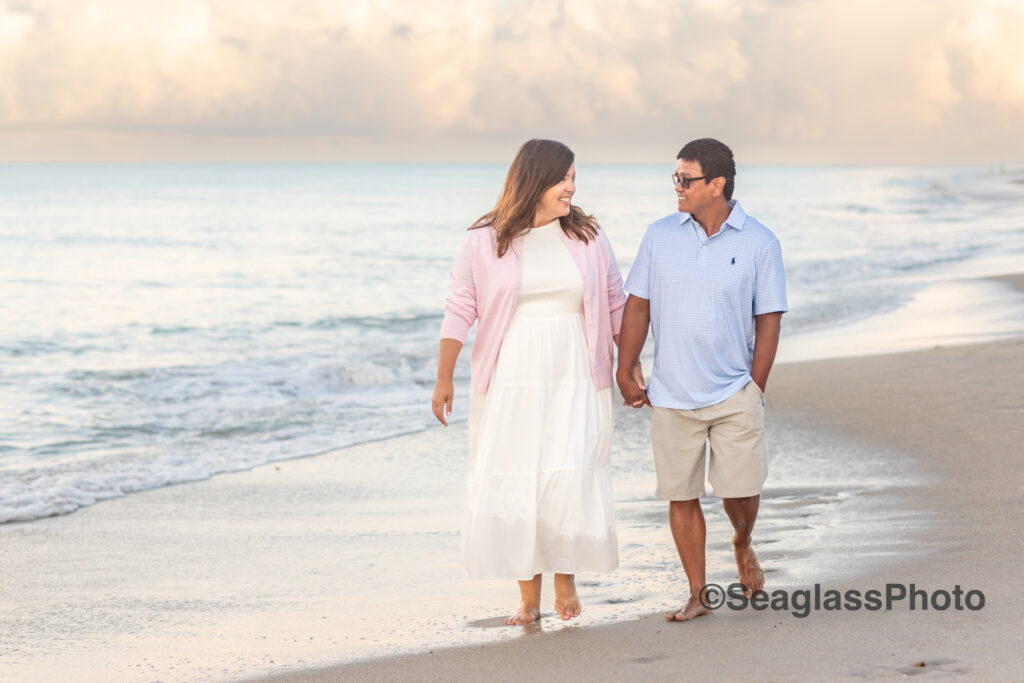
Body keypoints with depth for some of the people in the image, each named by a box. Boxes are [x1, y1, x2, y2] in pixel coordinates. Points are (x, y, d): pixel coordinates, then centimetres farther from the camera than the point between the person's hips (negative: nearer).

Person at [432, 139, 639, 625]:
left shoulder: (588, 237, 5)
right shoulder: (484, 242, -1)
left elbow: (617, 305, 12)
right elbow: (460, 311, 1)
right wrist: (443, 378, -2)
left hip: (575, 384, 1)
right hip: (510, 385, 0)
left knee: (570, 480, -12)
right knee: (515, 488, 0)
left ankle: (566, 577, 10)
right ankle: (528, 598, 11)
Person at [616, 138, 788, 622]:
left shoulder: (759, 243, -3)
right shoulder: (660, 236, 3)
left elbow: (768, 322, 0)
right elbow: (637, 306, 7)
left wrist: (755, 389, -3)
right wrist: (624, 374, 3)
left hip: (734, 394, -2)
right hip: (671, 397, 2)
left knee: (741, 490, -4)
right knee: (681, 495, 3)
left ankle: (742, 545, 30)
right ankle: (698, 594, 14)